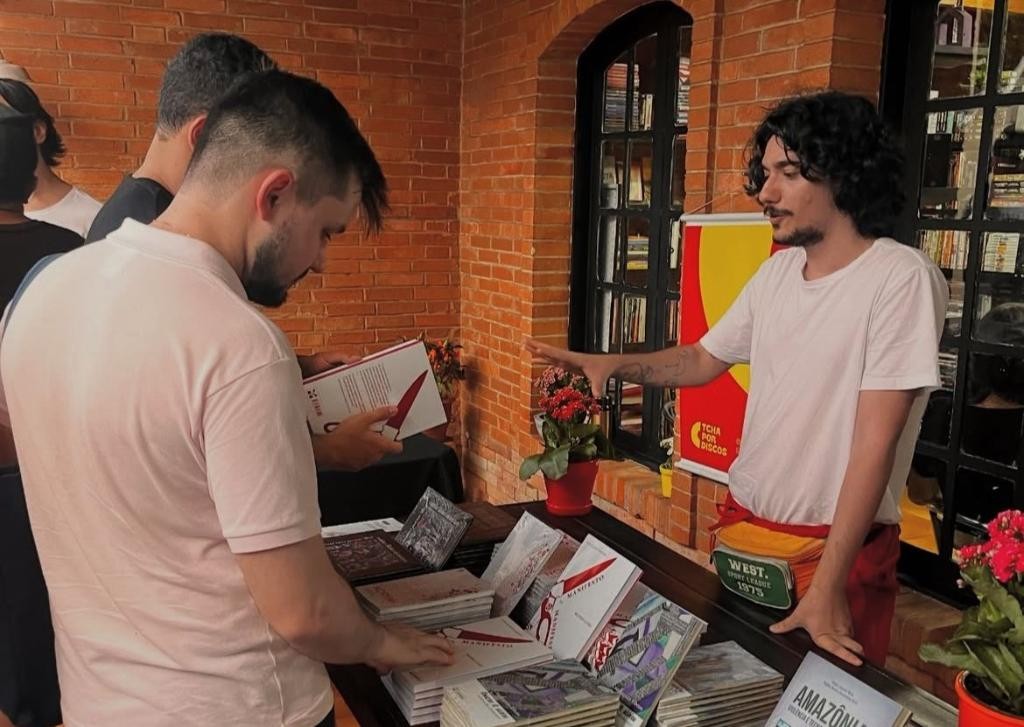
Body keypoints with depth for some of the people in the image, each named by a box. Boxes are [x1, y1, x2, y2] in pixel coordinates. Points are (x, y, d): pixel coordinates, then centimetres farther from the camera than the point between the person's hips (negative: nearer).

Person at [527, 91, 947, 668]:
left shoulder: (902, 278, -18)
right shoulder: (778, 271, 3)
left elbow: (875, 443, -21)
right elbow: (704, 360, 15)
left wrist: (828, 587, -22)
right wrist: (610, 365, -2)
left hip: (839, 542, -6)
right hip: (742, 524, 6)